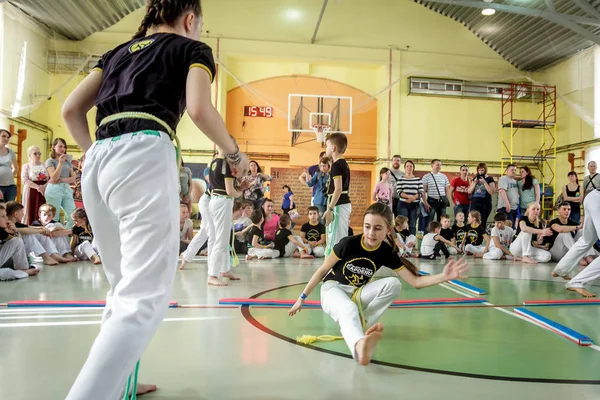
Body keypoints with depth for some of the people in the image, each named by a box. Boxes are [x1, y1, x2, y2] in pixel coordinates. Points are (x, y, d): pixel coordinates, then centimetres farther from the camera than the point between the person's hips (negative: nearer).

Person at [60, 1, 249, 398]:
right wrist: (235, 153, 7)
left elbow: (71, 110, 18)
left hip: (97, 162, 7)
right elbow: (199, 108, -6)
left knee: (125, 286, 19)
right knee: (145, 296, -9)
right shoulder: (192, 48, 13)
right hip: (144, 156, -7)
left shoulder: (117, 52, 28)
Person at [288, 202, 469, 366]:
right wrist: (302, 297, -6)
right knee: (349, 309, -41)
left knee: (393, 284, -23)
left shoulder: (387, 253, -13)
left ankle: (363, 322, -21)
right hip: (333, 289, -4)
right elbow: (322, 270, -9)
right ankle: (359, 345, -74)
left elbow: (415, 281, -13)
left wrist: (444, 276, -30)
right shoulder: (348, 243, -21)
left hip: (358, 294, 4)